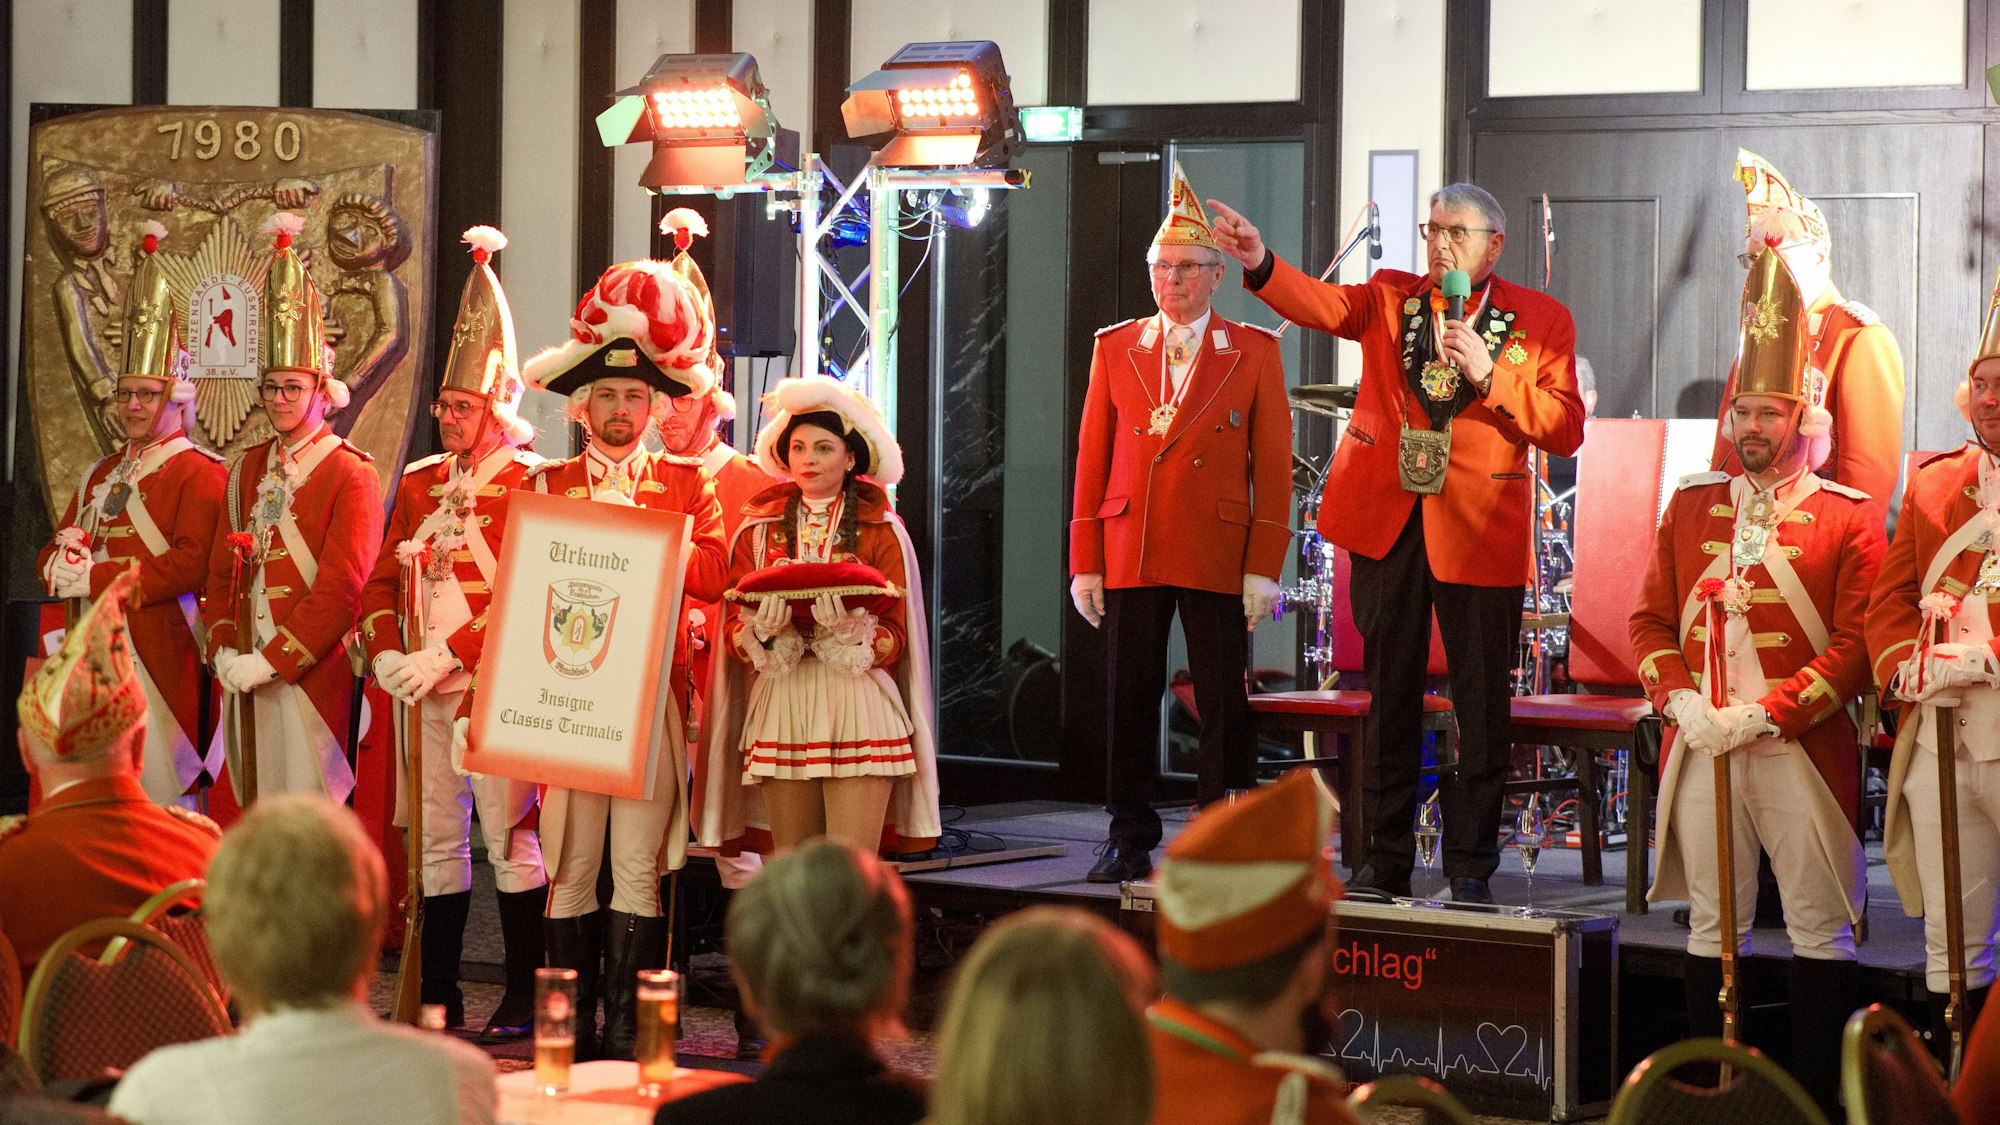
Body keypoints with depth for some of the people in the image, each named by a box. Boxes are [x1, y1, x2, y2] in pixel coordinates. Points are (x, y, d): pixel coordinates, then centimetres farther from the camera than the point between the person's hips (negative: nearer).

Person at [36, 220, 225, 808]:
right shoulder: (100, 475, 23)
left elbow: (192, 563, -15)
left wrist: (96, 577, -14)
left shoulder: (199, 473, -3)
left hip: (160, 657, -7)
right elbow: (54, 553, 22)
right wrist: (63, 564, -3)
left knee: (160, 790, -9)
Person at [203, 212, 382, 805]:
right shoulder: (247, 469, 15)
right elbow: (221, 567, 14)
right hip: (244, 670, 6)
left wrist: (271, 661, -16)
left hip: (312, 671, -6)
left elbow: (342, 590, -13)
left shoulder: (351, 476, -6)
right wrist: (224, 651, -1)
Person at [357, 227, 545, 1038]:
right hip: (423, 692, 6)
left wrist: (442, 656, -17)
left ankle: (525, 996, 4)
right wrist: (385, 655, -2)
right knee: (438, 840, 10)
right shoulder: (419, 482, 14)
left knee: (509, 838, -2)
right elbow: (382, 581, 15)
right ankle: (439, 995, 16)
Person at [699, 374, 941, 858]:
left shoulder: (880, 532, 6)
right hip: (781, 708, 2)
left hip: (858, 707, -2)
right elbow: (733, 633, 7)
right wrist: (765, 626, -15)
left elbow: (896, 637, 1)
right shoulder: (759, 531, 12)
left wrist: (846, 628, -19)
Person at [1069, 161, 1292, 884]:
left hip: (1218, 556, -2)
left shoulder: (1254, 352, 5)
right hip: (1129, 551, 2)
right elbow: (1092, 459, 9)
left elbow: (1273, 464, 2)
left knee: (1222, 703, 0)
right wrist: (1085, 564, 4)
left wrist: (1264, 567, -5)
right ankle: (1130, 841, 13)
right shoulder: (1114, 347, 11)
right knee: (1128, 700, 4)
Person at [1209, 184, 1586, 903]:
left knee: (1482, 703, -1)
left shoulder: (1541, 319, 4)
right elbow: (1321, 304, -10)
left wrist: (1489, 376, -16)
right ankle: (1385, 861, 15)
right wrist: (1260, 264, -29)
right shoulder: (1391, 297, 10)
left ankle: (1470, 866, 8)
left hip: (1479, 531, -2)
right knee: (1389, 696, 8)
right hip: (1387, 519, 2)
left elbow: (1566, 431, -4)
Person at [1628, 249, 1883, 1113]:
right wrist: (1681, 701, -7)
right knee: (1712, 923, 10)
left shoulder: (1848, 518, -1)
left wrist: (1767, 713, -15)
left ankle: (1820, 1099, 7)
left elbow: (1857, 644, -7)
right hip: (1700, 748, 4)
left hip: (1801, 750, -4)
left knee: (1821, 927, 1)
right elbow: (1651, 619, 11)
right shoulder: (1692, 506, 12)